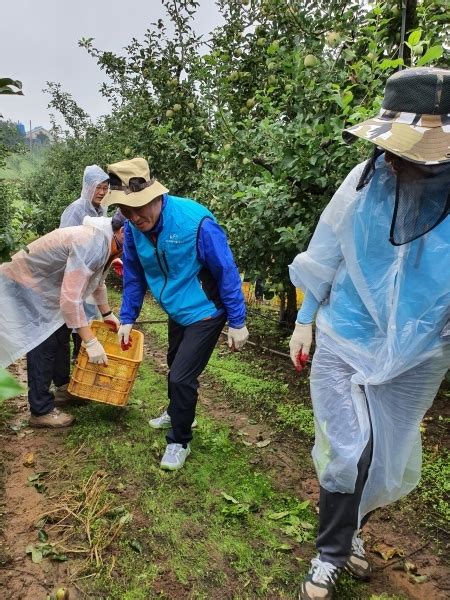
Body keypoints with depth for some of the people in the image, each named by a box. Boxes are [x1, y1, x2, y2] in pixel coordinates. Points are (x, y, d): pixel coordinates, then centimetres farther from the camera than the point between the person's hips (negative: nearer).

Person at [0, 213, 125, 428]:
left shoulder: (106, 243, -3)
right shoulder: (91, 244, -35)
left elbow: (97, 281, 17)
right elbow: (70, 298, -40)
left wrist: (107, 314, 16)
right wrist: (91, 342, -37)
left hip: (43, 286, 10)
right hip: (22, 285, -10)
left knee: (60, 335, 18)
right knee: (43, 345, -8)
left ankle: (64, 386, 38)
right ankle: (41, 411, 4)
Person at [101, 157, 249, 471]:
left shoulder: (195, 220, -30)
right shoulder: (133, 228, -10)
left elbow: (227, 271, -23)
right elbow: (134, 275, 5)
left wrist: (237, 322, -18)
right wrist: (127, 319, 7)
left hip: (205, 312, -6)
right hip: (177, 311, 7)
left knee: (181, 377, -6)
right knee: (176, 369, 24)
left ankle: (179, 441, 18)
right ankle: (178, 414, 51)